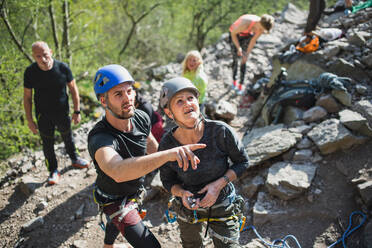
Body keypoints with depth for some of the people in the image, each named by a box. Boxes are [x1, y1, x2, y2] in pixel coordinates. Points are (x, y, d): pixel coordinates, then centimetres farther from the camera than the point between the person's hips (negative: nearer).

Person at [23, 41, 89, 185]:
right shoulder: (30, 72, -15)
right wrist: (29, 120, -5)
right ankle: (53, 171, 26)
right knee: (47, 143, 9)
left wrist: (77, 111, -3)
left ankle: (74, 159, 45)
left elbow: (73, 89, -4)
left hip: (63, 112, 1)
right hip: (43, 115, -1)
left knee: (68, 137, 21)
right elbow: (27, 97, -6)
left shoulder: (62, 68, -16)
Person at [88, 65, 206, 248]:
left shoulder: (141, 118, -20)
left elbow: (151, 145, 2)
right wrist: (168, 154, -73)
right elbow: (118, 172, -63)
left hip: (136, 190, 7)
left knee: (116, 222, 35)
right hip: (114, 199, -6)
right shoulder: (100, 138, -41)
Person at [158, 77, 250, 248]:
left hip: (222, 206, -2)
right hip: (188, 206, 2)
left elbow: (243, 162, -11)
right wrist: (181, 193, -25)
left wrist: (218, 184, -24)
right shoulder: (167, 144, -21)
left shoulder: (220, 131, -26)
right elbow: (167, 179, -5)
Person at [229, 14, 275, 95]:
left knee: (244, 61, 1)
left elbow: (253, 41, -13)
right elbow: (233, 33, -24)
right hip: (235, 35, -3)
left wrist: (246, 55, -11)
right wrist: (238, 48, -26)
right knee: (235, 59, 0)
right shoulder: (246, 23, -42)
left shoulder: (262, 26, -26)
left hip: (247, 36, 3)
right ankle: (234, 80, 23)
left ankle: (241, 84, 11)